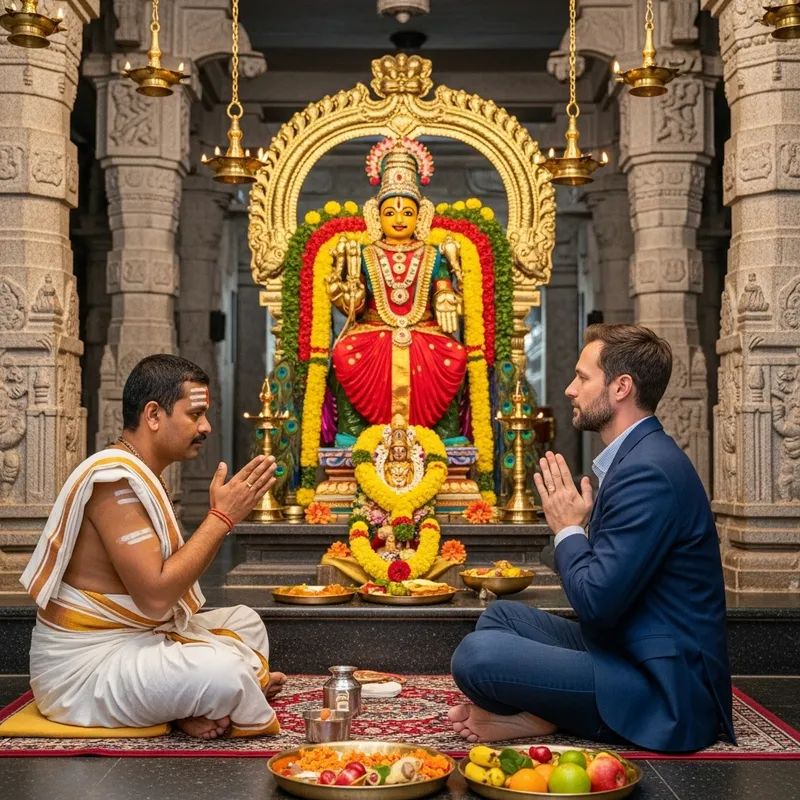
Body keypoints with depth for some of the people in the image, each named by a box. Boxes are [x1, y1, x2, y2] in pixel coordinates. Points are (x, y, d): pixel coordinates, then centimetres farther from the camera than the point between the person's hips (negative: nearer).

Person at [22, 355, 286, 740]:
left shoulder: (143, 476, 13)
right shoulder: (115, 479, -20)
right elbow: (155, 596, -27)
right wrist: (223, 516, -21)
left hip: (133, 638, 11)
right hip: (83, 664, -11)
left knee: (245, 621, 16)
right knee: (223, 670, -32)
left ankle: (186, 709, -5)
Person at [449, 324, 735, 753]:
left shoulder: (649, 472, -22)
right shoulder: (636, 457, 11)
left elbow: (597, 601, -25)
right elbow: (602, 591, 16)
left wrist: (568, 528, -9)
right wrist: (574, 527, 0)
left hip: (660, 688, -11)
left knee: (476, 652, -24)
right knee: (501, 615, 21)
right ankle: (536, 713, 0)